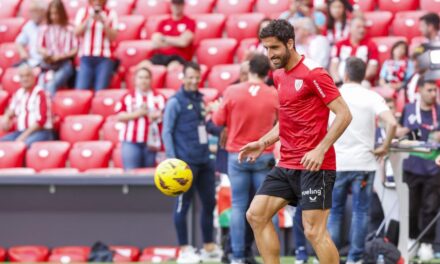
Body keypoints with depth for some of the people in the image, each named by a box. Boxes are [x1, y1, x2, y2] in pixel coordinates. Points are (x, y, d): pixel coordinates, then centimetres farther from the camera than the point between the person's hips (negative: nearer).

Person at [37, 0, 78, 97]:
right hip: (47, 65, 3)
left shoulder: (69, 29, 6)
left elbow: (75, 50, 2)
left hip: (64, 64, -3)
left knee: (51, 85, -32)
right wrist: (45, 53, -13)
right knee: (41, 88, -25)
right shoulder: (44, 29, 15)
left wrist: (60, 56, -11)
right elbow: (40, 47, 10)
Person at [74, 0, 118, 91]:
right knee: (80, 89, -13)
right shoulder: (82, 12, 12)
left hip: (105, 58, -1)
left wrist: (103, 22, -14)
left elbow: (113, 37, -1)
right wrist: (89, 19, -11)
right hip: (86, 57, 1)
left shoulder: (111, 14, 6)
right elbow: (77, 32, 0)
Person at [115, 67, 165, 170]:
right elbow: (120, 116, 0)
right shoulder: (128, 98, 6)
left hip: (151, 142, 1)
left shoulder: (159, 98, 7)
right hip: (131, 142, -1)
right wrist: (136, 114, -10)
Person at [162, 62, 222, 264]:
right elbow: (167, 133, -9)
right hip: (186, 162, -7)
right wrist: (172, 160, -17)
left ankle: (209, 248, 20)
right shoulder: (175, 102, -5)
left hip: (204, 161, 7)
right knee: (183, 204, -2)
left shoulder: (200, 100, 15)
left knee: (209, 202, 10)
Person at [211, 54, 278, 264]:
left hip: (237, 155, 0)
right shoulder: (274, 95, -4)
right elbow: (277, 123, 8)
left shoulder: (232, 91, -8)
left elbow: (218, 120, 0)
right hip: (264, 157, 0)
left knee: (238, 207, 4)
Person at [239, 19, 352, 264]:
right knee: (256, 215, 2)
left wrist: (320, 150, -23)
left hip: (314, 165, -9)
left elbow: (344, 114, -16)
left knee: (315, 231, -10)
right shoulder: (279, 76, 15)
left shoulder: (313, 73, -12)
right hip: (287, 164, 9)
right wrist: (263, 143, 12)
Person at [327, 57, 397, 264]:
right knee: (360, 212, 5)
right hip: (363, 163, -1)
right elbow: (392, 123, -17)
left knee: (334, 212, 11)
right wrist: (384, 147, -4)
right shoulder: (372, 97, -3)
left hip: (336, 163, 1)